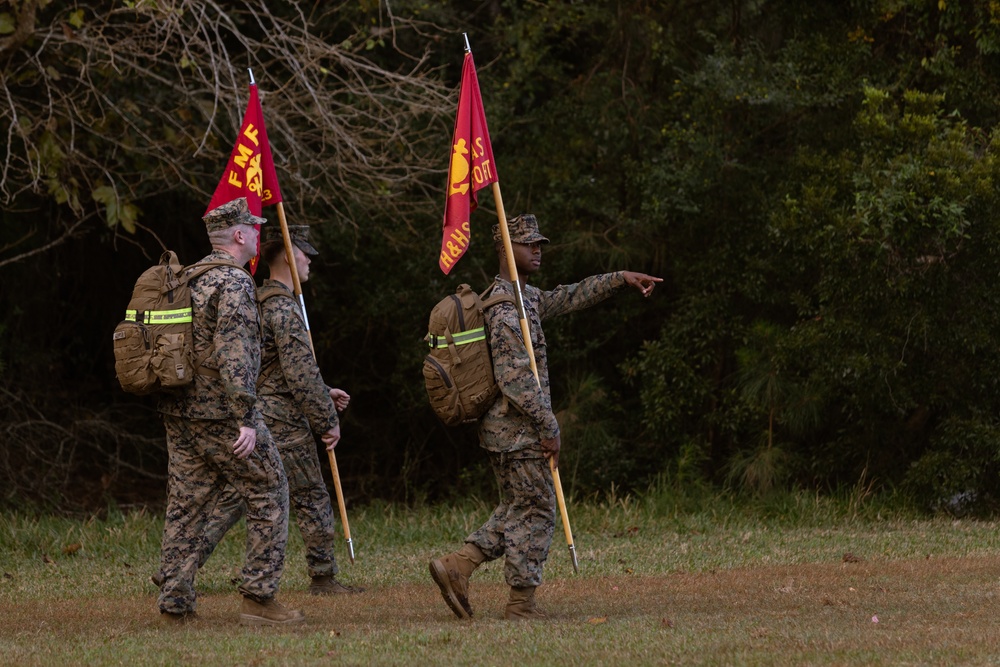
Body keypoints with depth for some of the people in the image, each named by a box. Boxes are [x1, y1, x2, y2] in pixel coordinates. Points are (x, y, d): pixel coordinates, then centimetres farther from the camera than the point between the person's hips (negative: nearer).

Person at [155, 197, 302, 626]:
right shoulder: (234, 284, -13)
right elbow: (234, 356, -21)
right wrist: (246, 421, -22)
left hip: (179, 413, 8)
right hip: (221, 413, -8)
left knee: (186, 507, 8)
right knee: (268, 496, 1)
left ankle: (175, 605, 5)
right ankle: (258, 597, -2)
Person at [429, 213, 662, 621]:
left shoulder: (524, 296, 14)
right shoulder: (505, 308, -19)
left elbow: (566, 299, 27)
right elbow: (516, 380, -24)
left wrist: (620, 279, 22)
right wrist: (548, 427, -19)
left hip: (502, 431, 10)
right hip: (519, 432, -10)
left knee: (515, 511, 16)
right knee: (536, 514, -1)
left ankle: (457, 567, 8)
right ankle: (521, 603, 4)